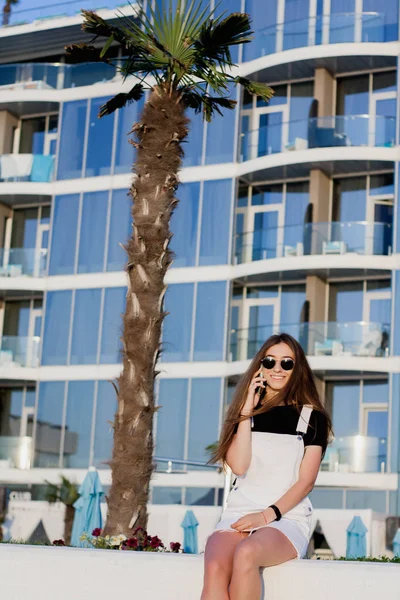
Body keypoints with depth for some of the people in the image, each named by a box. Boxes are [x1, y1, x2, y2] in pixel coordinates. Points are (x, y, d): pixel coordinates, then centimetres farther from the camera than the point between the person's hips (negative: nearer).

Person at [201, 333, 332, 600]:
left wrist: (269, 514, -13)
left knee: (246, 553, -38)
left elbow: (306, 480, -1)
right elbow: (238, 465, -2)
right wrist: (247, 411, -4)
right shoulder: (247, 411, 13)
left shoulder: (312, 418, 6)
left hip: (287, 518, -2)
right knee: (215, 568, -33)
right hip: (239, 512, 2)